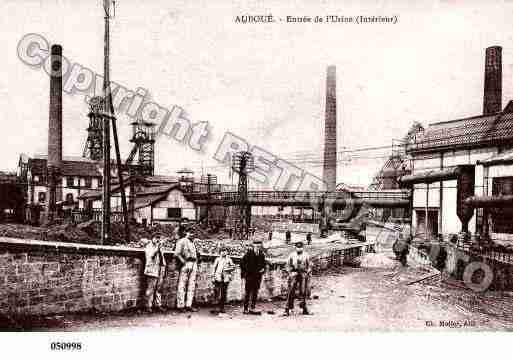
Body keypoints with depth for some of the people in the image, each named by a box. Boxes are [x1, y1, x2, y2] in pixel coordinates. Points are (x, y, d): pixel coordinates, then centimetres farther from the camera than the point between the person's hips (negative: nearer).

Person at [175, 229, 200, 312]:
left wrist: (196, 263, 13)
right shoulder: (182, 241, -3)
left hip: (193, 265, 8)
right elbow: (177, 253, -13)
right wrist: (183, 262, -17)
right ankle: (180, 305, 0)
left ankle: (188, 305, 11)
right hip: (185, 264, -8)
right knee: (182, 286, -4)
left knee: (192, 286, 6)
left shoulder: (193, 243, 19)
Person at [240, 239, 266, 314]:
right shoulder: (248, 254, -7)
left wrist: (263, 269, -3)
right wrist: (243, 275, -5)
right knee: (247, 293, 1)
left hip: (257, 276, 4)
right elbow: (242, 263, -4)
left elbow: (263, 264, 19)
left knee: (255, 293, 9)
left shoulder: (261, 255, 6)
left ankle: (252, 308, 17)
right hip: (249, 276, -4)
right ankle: (245, 309, 7)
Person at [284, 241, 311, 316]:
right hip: (293, 274, -1)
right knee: (291, 292, -7)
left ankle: (304, 309, 13)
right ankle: (287, 309, -6)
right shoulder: (292, 255, 8)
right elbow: (288, 265, 13)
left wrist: (307, 273, -1)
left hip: (303, 275, 1)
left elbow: (309, 266, 12)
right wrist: (289, 272, 1)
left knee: (303, 292, 2)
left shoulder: (306, 255, 8)